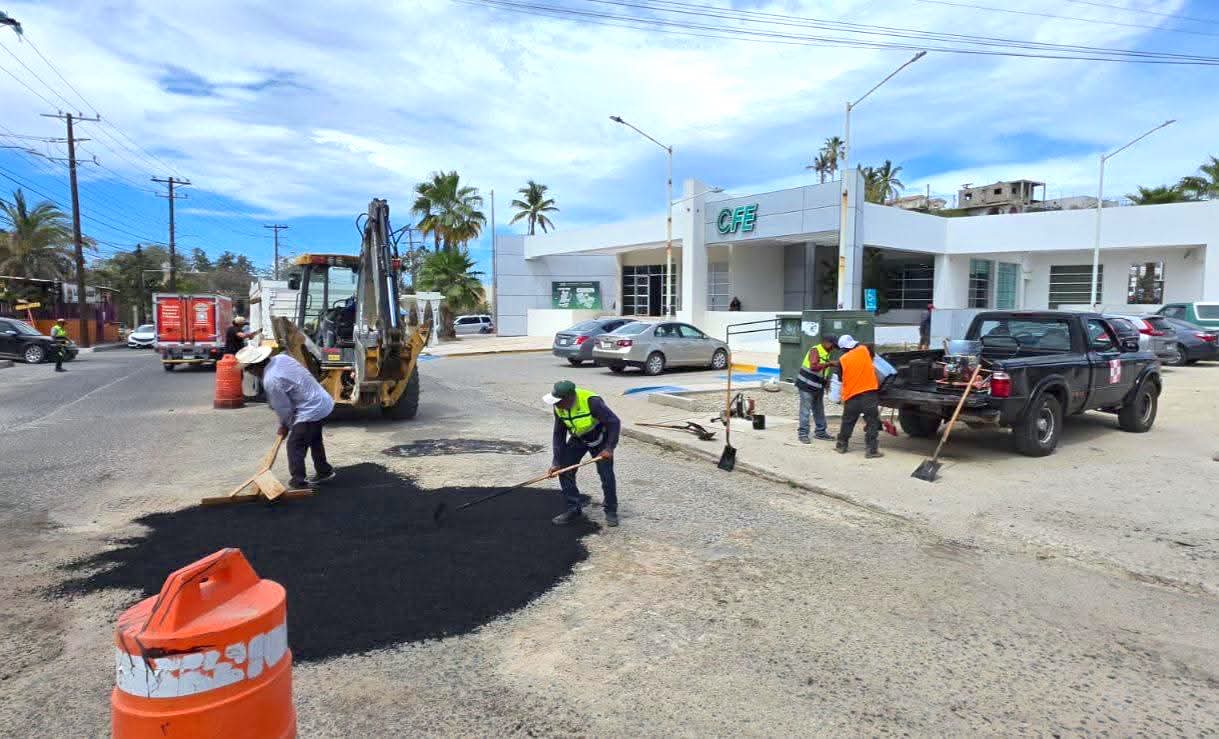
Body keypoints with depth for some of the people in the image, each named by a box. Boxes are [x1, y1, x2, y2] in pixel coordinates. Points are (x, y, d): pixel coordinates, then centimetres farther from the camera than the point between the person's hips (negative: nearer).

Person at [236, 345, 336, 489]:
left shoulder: (271, 381, -21)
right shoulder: (281, 358, 2)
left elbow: (283, 408, -12)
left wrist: (285, 426, 8)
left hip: (311, 411, -9)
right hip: (324, 401, 10)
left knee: (295, 445, 0)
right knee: (315, 440, 25)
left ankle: (298, 481, 6)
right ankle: (324, 471, 38)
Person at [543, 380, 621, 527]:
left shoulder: (591, 401, -35)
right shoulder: (558, 408, -16)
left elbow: (614, 422, -29)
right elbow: (558, 435, -8)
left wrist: (609, 448, -34)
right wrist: (557, 462, -12)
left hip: (599, 438, -5)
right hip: (577, 439, 5)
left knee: (606, 474, -9)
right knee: (564, 470, -3)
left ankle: (611, 511, 11)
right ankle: (574, 509, 10)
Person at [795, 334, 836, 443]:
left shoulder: (826, 353, 11)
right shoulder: (815, 350, -15)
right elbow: (814, 366, -30)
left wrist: (827, 381, 13)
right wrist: (828, 364, -29)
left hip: (818, 387, 9)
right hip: (807, 385, -9)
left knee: (819, 410, 15)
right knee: (805, 410, -5)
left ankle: (821, 432, 25)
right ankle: (803, 433, 0)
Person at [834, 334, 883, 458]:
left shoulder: (842, 360, -1)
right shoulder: (864, 350, 2)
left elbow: (841, 378, 9)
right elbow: (872, 355, 25)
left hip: (851, 395, 1)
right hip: (870, 392, -1)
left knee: (847, 422, 15)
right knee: (872, 422, 0)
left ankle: (841, 445, 25)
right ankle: (872, 450, -4)